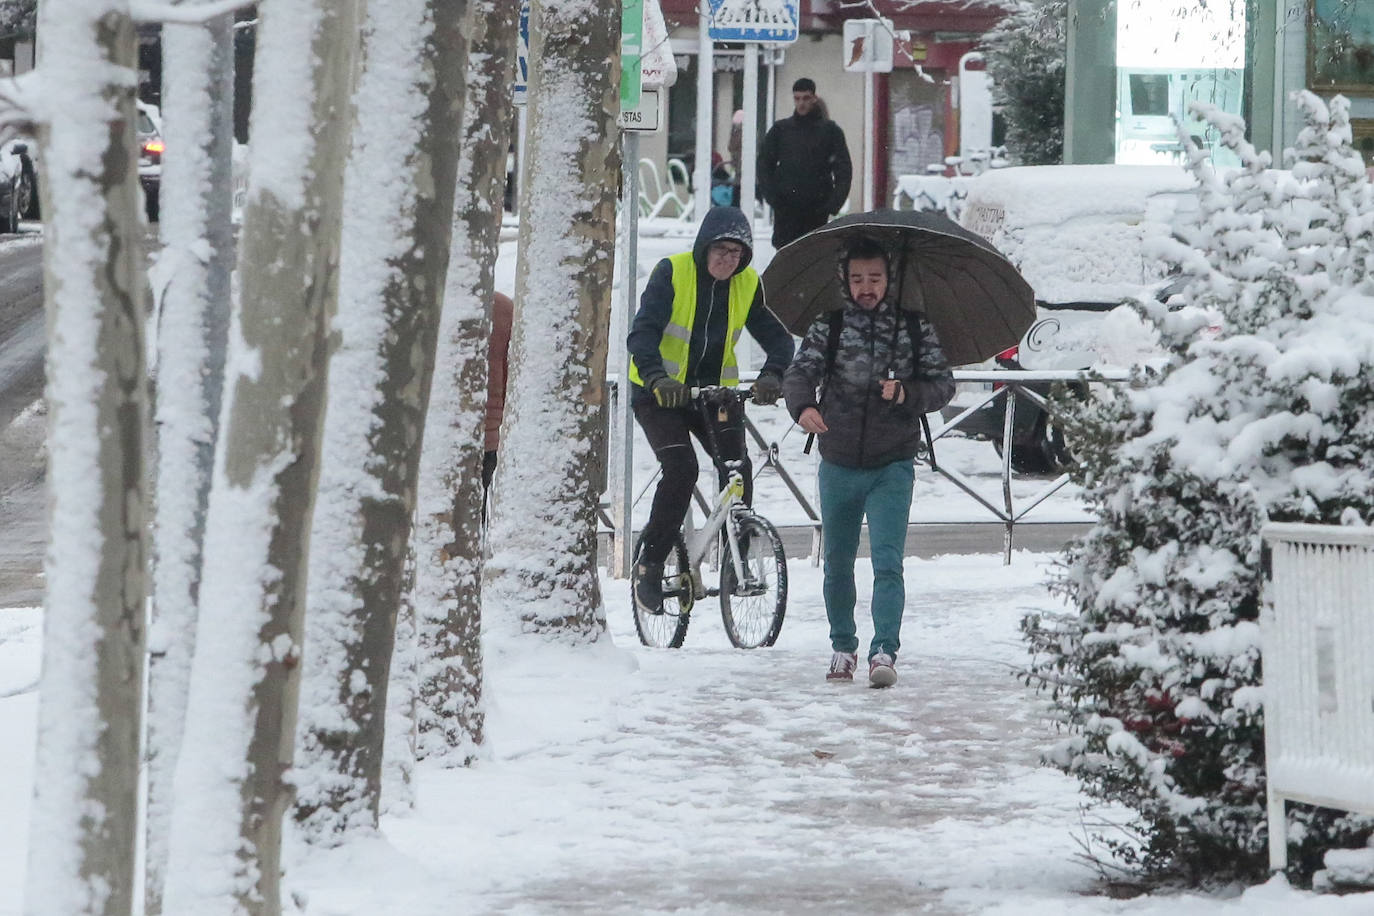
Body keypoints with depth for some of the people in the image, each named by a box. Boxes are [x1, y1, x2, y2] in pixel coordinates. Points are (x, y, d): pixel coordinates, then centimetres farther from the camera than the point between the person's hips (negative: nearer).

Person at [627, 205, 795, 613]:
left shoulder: (748, 285, -2)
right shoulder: (672, 273, -15)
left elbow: (775, 336, -5)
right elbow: (643, 332, -24)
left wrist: (772, 374, -28)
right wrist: (657, 377, -43)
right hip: (660, 393, -4)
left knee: (737, 466, -16)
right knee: (681, 469, -23)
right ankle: (650, 564, -10)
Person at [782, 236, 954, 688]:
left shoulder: (914, 328, 1)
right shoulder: (828, 327, 1)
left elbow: (943, 384, 3)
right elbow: (799, 372, -7)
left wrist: (907, 394, -18)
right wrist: (803, 406, -29)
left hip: (892, 467, -2)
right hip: (838, 465, 2)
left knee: (888, 562, -14)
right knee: (837, 564, 13)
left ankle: (885, 651, -17)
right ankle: (843, 647, 28)